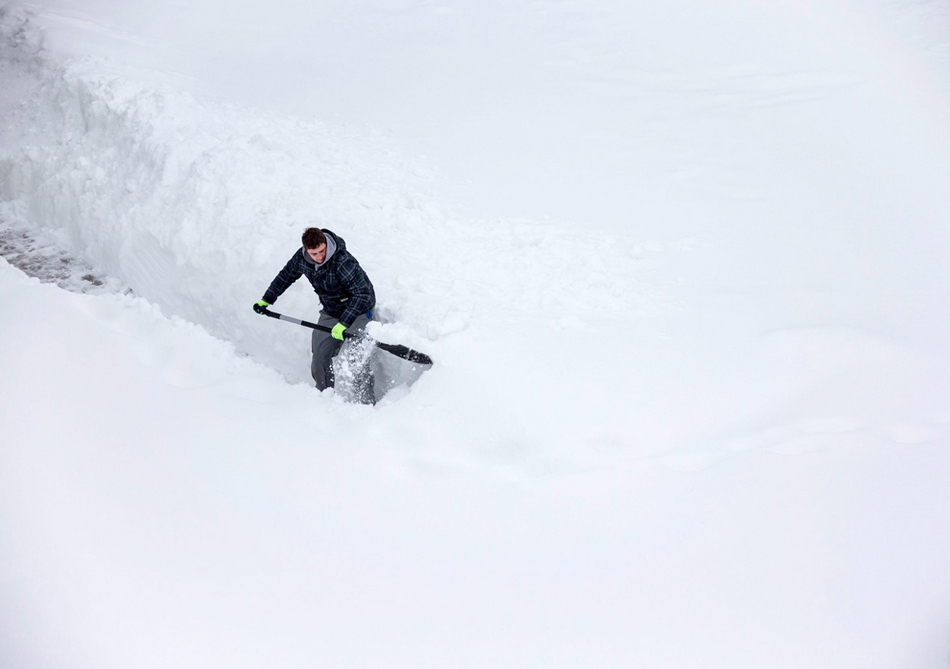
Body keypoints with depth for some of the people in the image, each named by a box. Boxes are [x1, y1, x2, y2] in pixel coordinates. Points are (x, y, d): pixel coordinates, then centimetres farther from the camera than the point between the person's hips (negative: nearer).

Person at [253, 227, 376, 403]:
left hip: (358, 310, -6)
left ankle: (368, 404, -9)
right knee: (320, 356, 3)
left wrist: (344, 323, -39)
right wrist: (266, 299, 19)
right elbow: (286, 275, 12)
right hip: (330, 312, 7)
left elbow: (363, 294, -33)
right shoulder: (301, 257, -10)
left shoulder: (342, 262, -32)